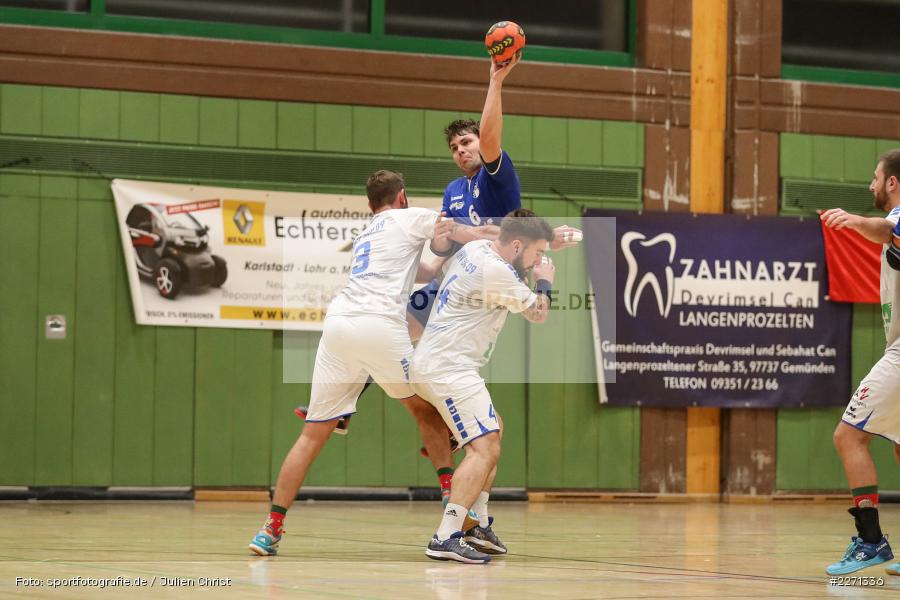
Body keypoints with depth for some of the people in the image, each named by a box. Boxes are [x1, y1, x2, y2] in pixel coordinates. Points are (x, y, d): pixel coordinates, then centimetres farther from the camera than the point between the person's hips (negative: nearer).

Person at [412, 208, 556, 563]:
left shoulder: (475, 248, 9)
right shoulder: (496, 272, -18)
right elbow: (538, 314, -7)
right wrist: (545, 282, 13)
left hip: (431, 363, 11)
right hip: (448, 369, -11)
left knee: (493, 431, 24)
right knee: (485, 448, -17)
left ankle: (480, 526, 22)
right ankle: (446, 538, -27)